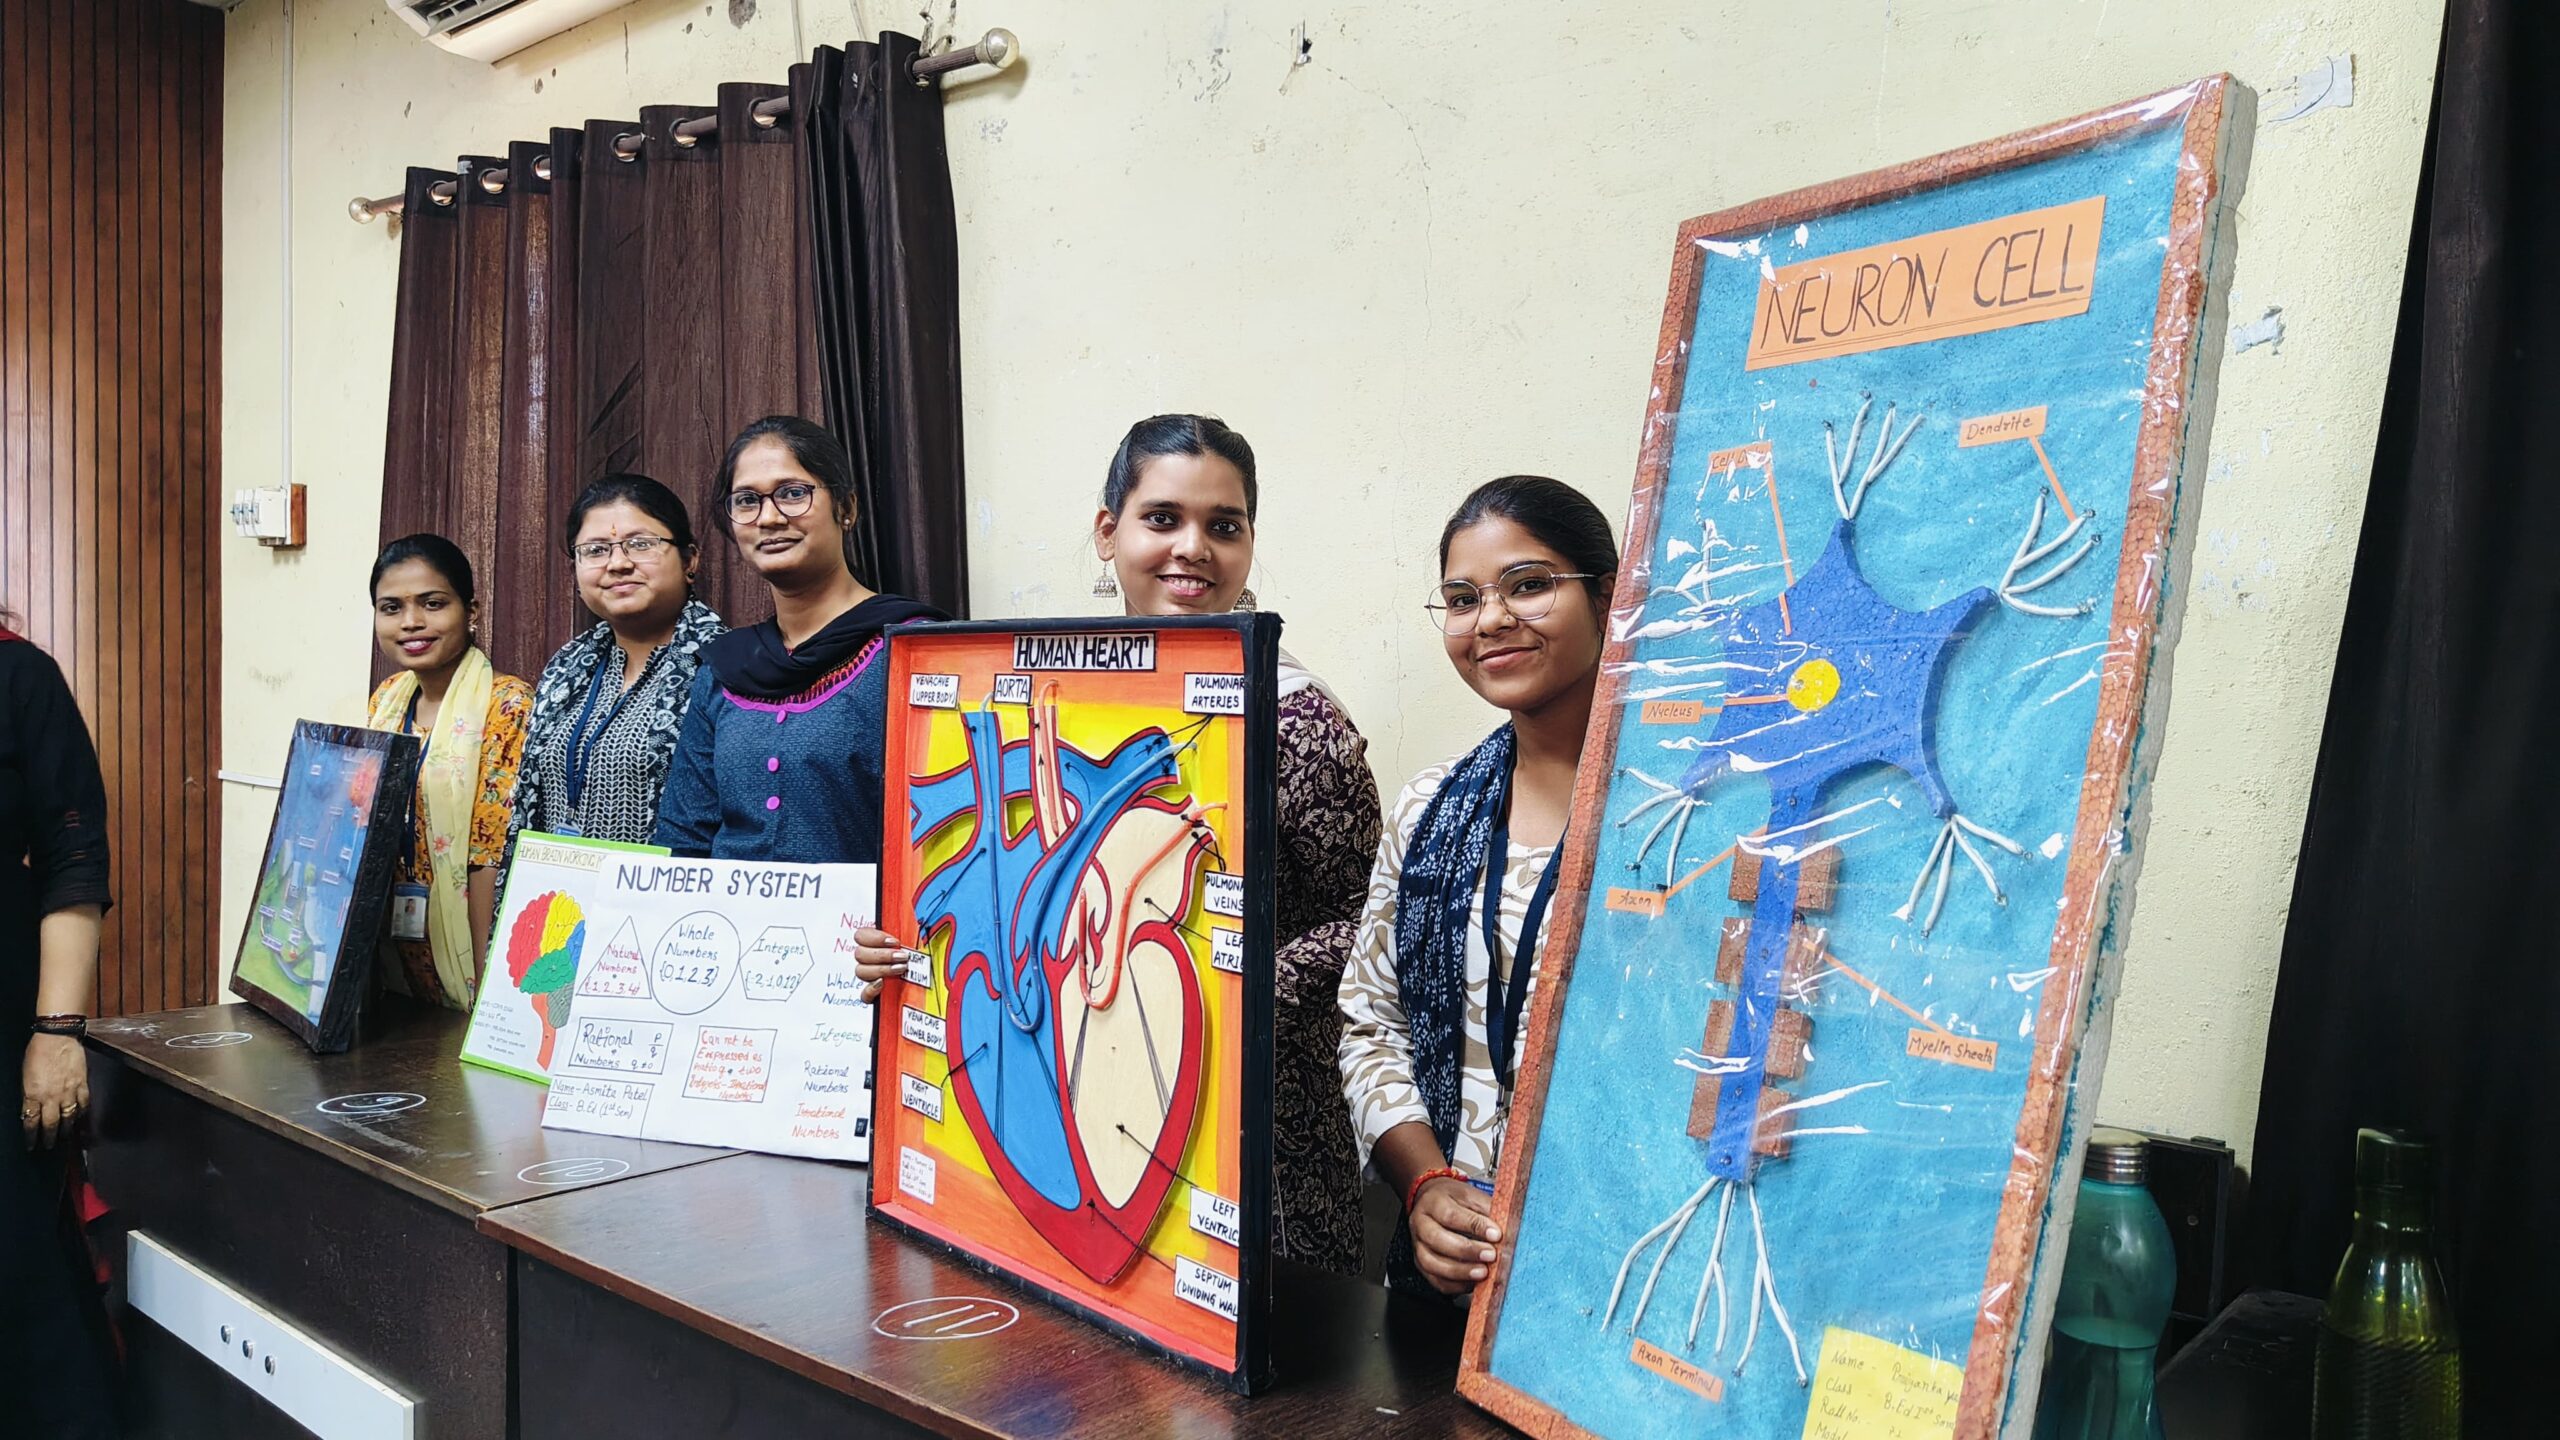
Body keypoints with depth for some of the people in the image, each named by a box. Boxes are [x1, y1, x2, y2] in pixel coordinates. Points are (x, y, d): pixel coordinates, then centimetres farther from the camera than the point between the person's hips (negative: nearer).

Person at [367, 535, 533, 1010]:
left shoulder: (507, 705, -14)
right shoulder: (386, 700, 7)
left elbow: (494, 854, -18)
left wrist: (484, 990, -19)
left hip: (456, 957, -6)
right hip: (390, 958, 6)